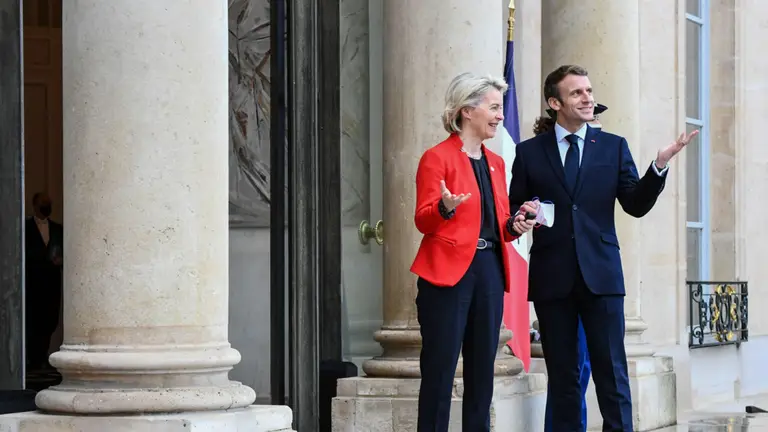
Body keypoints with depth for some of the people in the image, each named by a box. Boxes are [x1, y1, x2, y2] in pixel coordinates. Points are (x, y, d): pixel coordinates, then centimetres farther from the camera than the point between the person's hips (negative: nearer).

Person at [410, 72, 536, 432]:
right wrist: (445, 208, -29)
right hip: (448, 271, -7)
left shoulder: (495, 162, 18)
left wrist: (514, 226, -2)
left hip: (489, 271, 7)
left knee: (482, 370, 8)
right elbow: (423, 221, -8)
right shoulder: (437, 158, -3)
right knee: (440, 369, -6)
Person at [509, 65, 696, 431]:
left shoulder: (614, 147, 9)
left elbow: (637, 205, 4)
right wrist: (523, 214, -12)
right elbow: (513, 209, 11)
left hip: (601, 273, 0)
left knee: (611, 371, -4)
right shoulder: (530, 152, 7)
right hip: (552, 276, 0)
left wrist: (660, 165, -10)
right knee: (562, 375, 6)